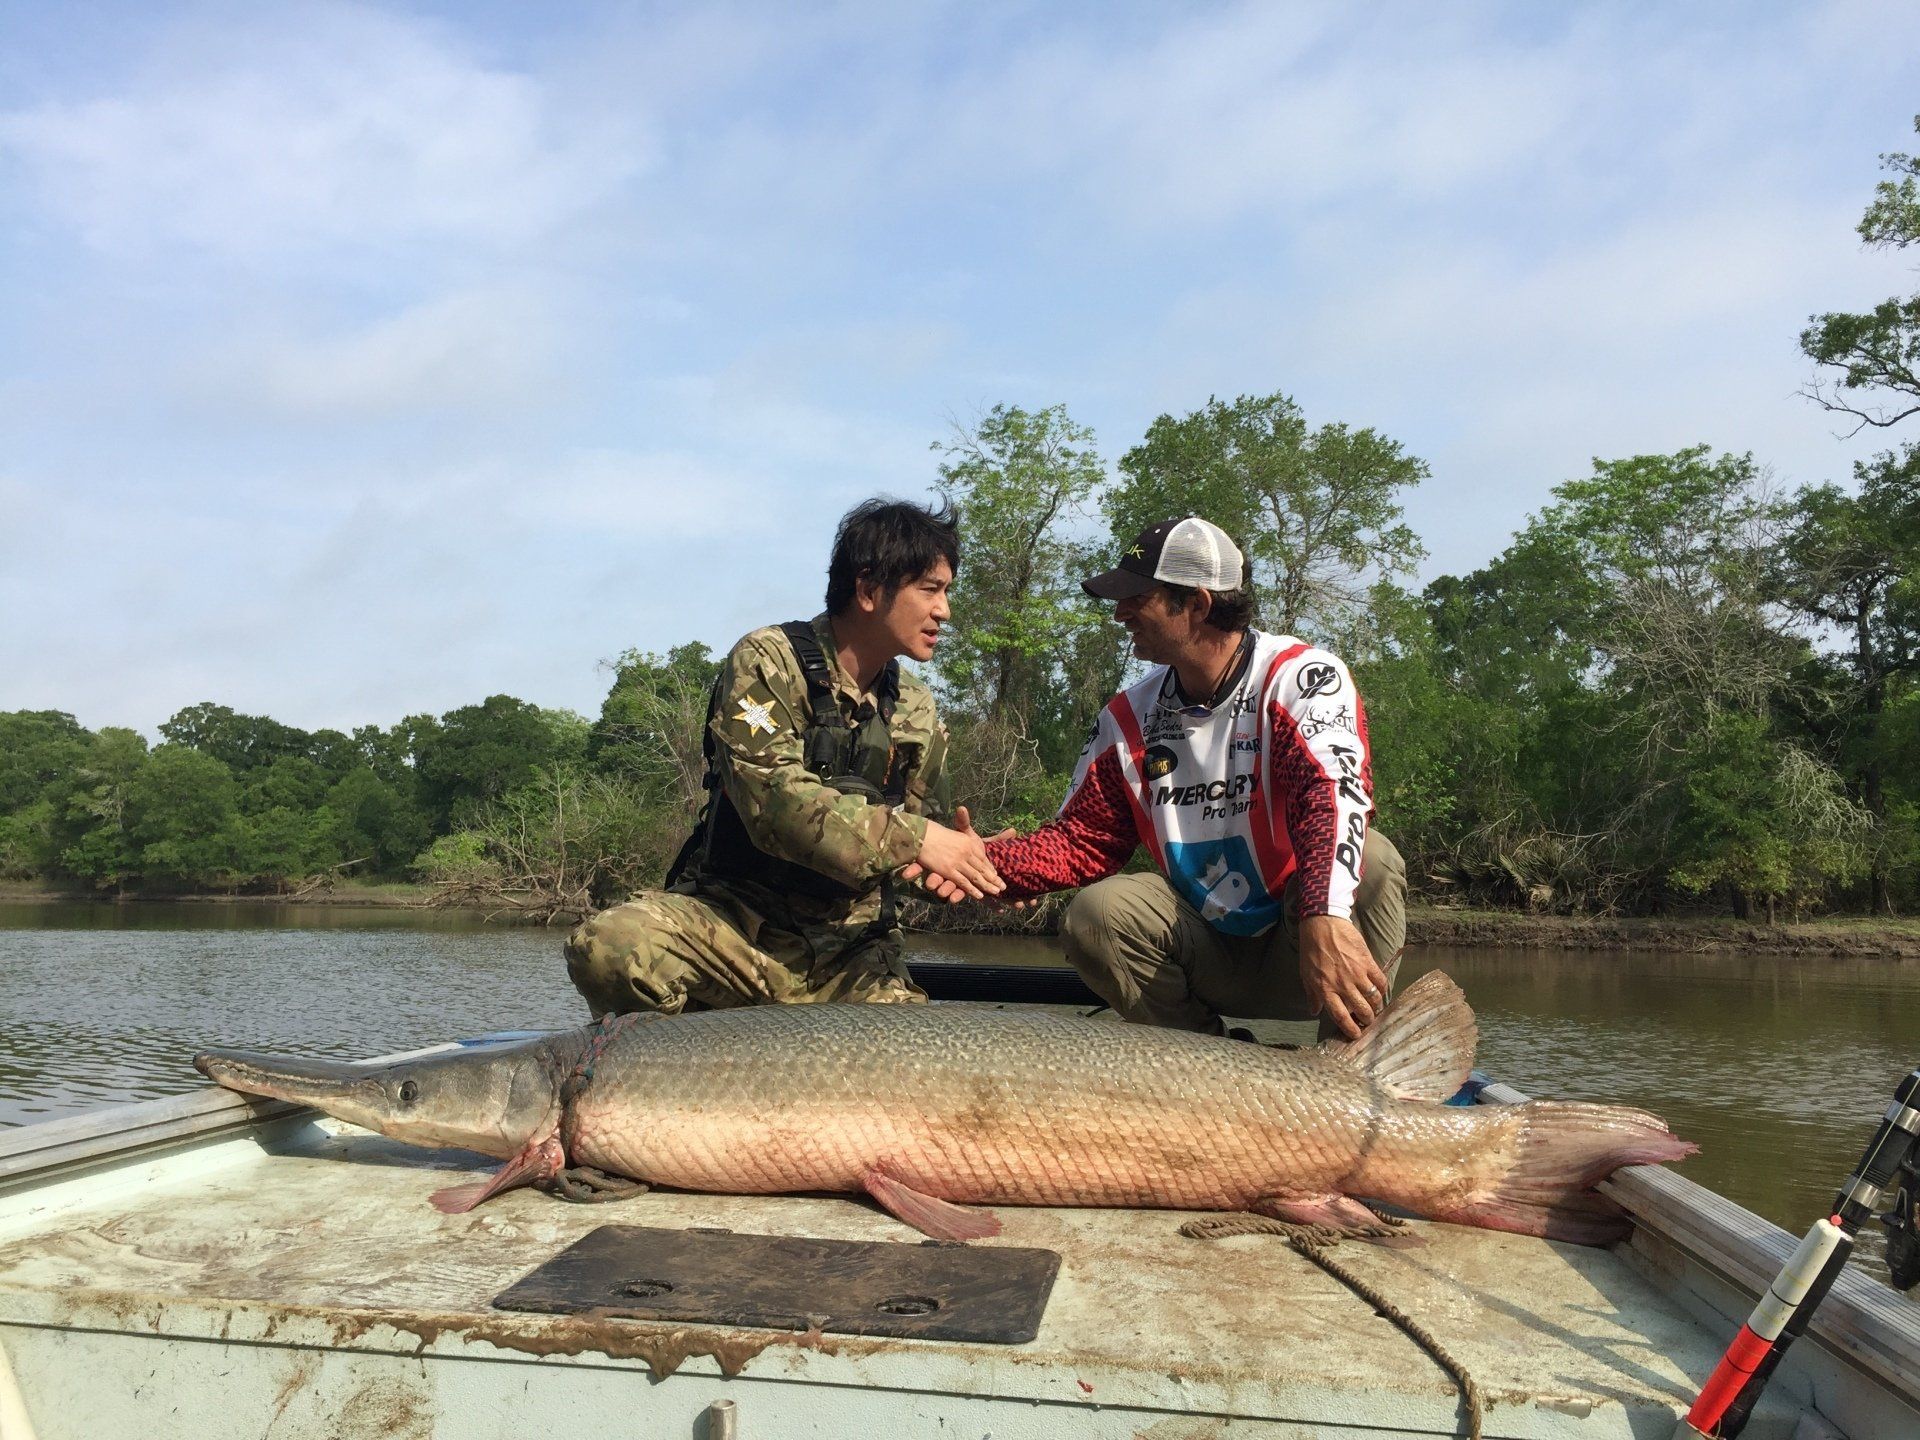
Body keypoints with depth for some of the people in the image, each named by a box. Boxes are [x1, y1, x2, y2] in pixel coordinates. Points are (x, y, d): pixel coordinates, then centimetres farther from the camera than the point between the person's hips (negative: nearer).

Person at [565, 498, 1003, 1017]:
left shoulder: (917, 711, 11)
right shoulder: (768, 662, -7)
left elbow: (926, 824, 19)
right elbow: (772, 797, -20)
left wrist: (961, 857, -5)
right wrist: (912, 837, -24)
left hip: (848, 950, 4)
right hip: (737, 919, -4)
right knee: (607, 948, -33)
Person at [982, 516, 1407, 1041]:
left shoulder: (1304, 677, -13)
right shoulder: (1128, 717, 3)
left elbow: (1333, 791, -31)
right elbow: (1082, 840, 4)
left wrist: (1326, 918, -49)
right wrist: (988, 860, -15)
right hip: (1210, 954, 4)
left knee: (1370, 860, -31)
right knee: (1096, 914, -21)